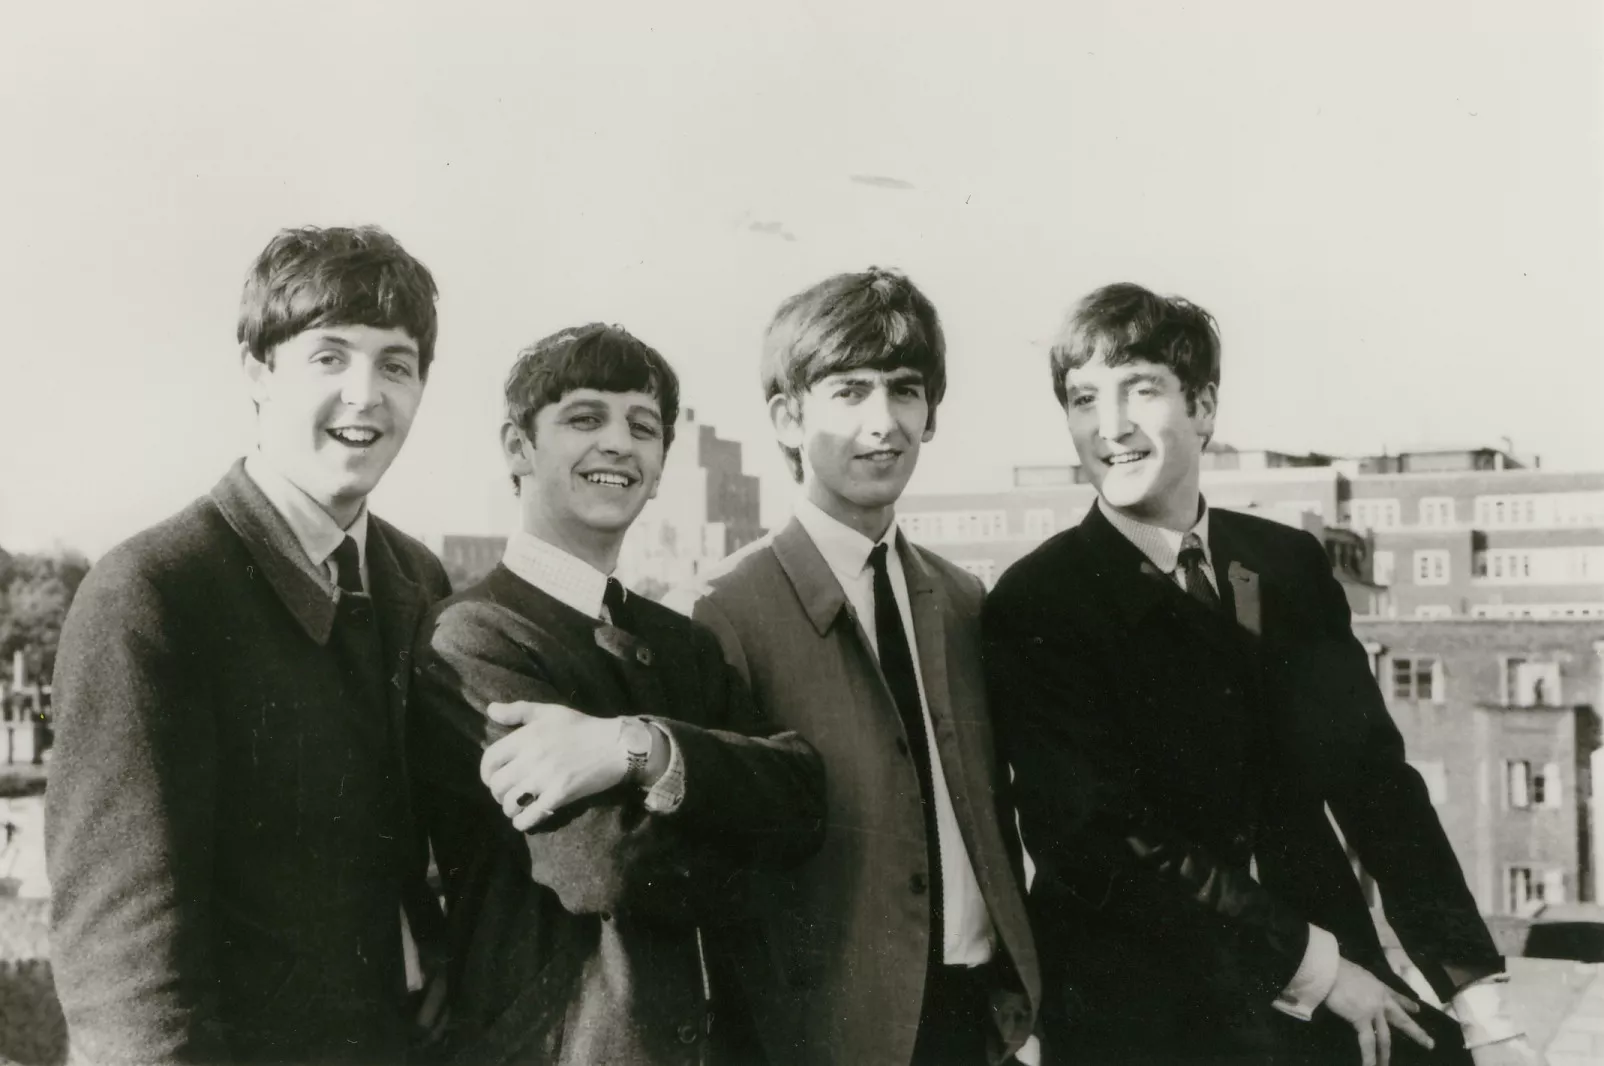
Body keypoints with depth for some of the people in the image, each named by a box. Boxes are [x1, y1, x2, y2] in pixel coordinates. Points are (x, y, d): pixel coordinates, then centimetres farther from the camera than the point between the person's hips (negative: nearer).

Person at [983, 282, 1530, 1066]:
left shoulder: (1293, 567, 3)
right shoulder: (1036, 607, -10)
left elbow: (1374, 775, 3)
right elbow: (1092, 837, -15)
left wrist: (1474, 985, -4)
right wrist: (1308, 962, -14)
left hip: (1333, 991, 4)